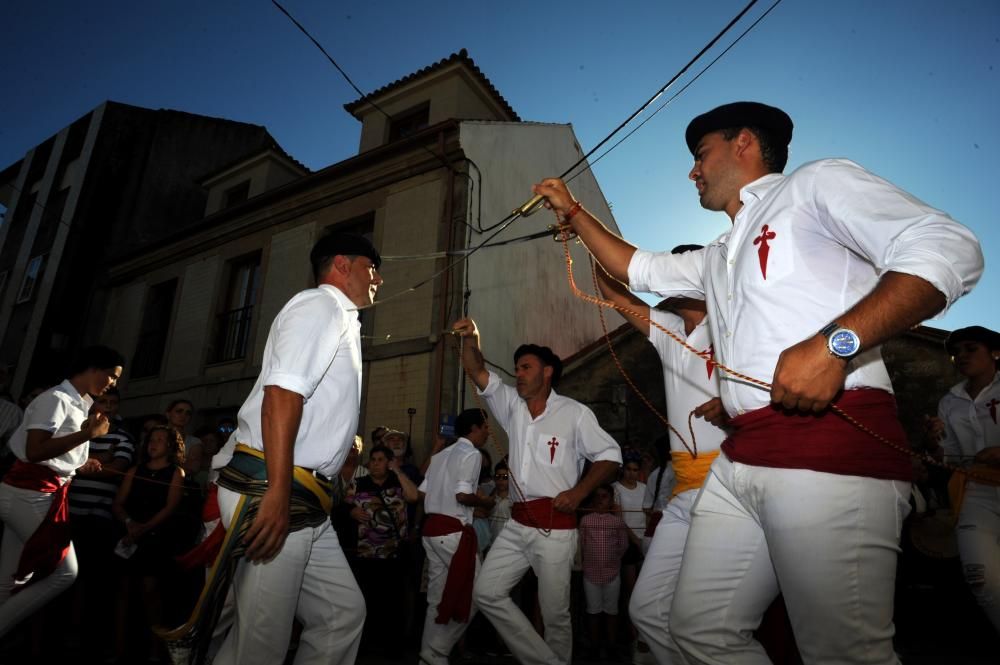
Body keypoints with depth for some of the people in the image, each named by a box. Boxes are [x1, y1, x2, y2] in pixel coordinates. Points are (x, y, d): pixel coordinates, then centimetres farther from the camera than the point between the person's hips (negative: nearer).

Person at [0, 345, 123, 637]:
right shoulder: (57, 398, -13)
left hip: (29, 495, 9)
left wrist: (78, 464, 13)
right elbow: (34, 451, -22)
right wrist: (87, 434, -23)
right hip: (31, 495, -9)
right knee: (65, 572, -5)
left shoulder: (76, 404, 15)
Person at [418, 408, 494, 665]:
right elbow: (463, 495, -19)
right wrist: (486, 502, -3)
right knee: (476, 592, 4)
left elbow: (422, 492, 13)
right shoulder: (471, 454, -9)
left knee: (437, 596, 15)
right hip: (453, 531, -9)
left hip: (431, 528, 9)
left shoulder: (441, 455, 16)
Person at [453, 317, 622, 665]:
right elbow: (478, 372, 1)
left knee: (555, 612, 2)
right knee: (486, 592, 2)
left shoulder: (574, 413, -4)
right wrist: (470, 340, -18)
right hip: (517, 523, 6)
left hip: (555, 526, -5)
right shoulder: (512, 406, 9)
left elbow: (610, 455, -2)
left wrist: (578, 492, -13)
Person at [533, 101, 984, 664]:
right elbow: (638, 269, 37)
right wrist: (573, 212, 37)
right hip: (741, 461, 8)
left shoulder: (817, 183, 4)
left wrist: (835, 343, -22)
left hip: (833, 452, -8)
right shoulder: (719, 257, 27)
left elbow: (949, 249, -9)